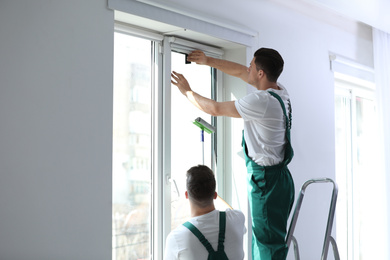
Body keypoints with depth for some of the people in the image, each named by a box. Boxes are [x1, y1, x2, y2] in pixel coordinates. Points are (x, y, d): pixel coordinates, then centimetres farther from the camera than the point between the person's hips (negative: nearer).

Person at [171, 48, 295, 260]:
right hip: (278, 178, 10)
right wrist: (208, 60, 22)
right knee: (262, 241, 16)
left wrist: (187, 91, 3)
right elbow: (239, 71, 21)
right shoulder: (280, 92, 8)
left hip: (266, 182, -10)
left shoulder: (262, 101, -20)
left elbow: (215, 109, -11)